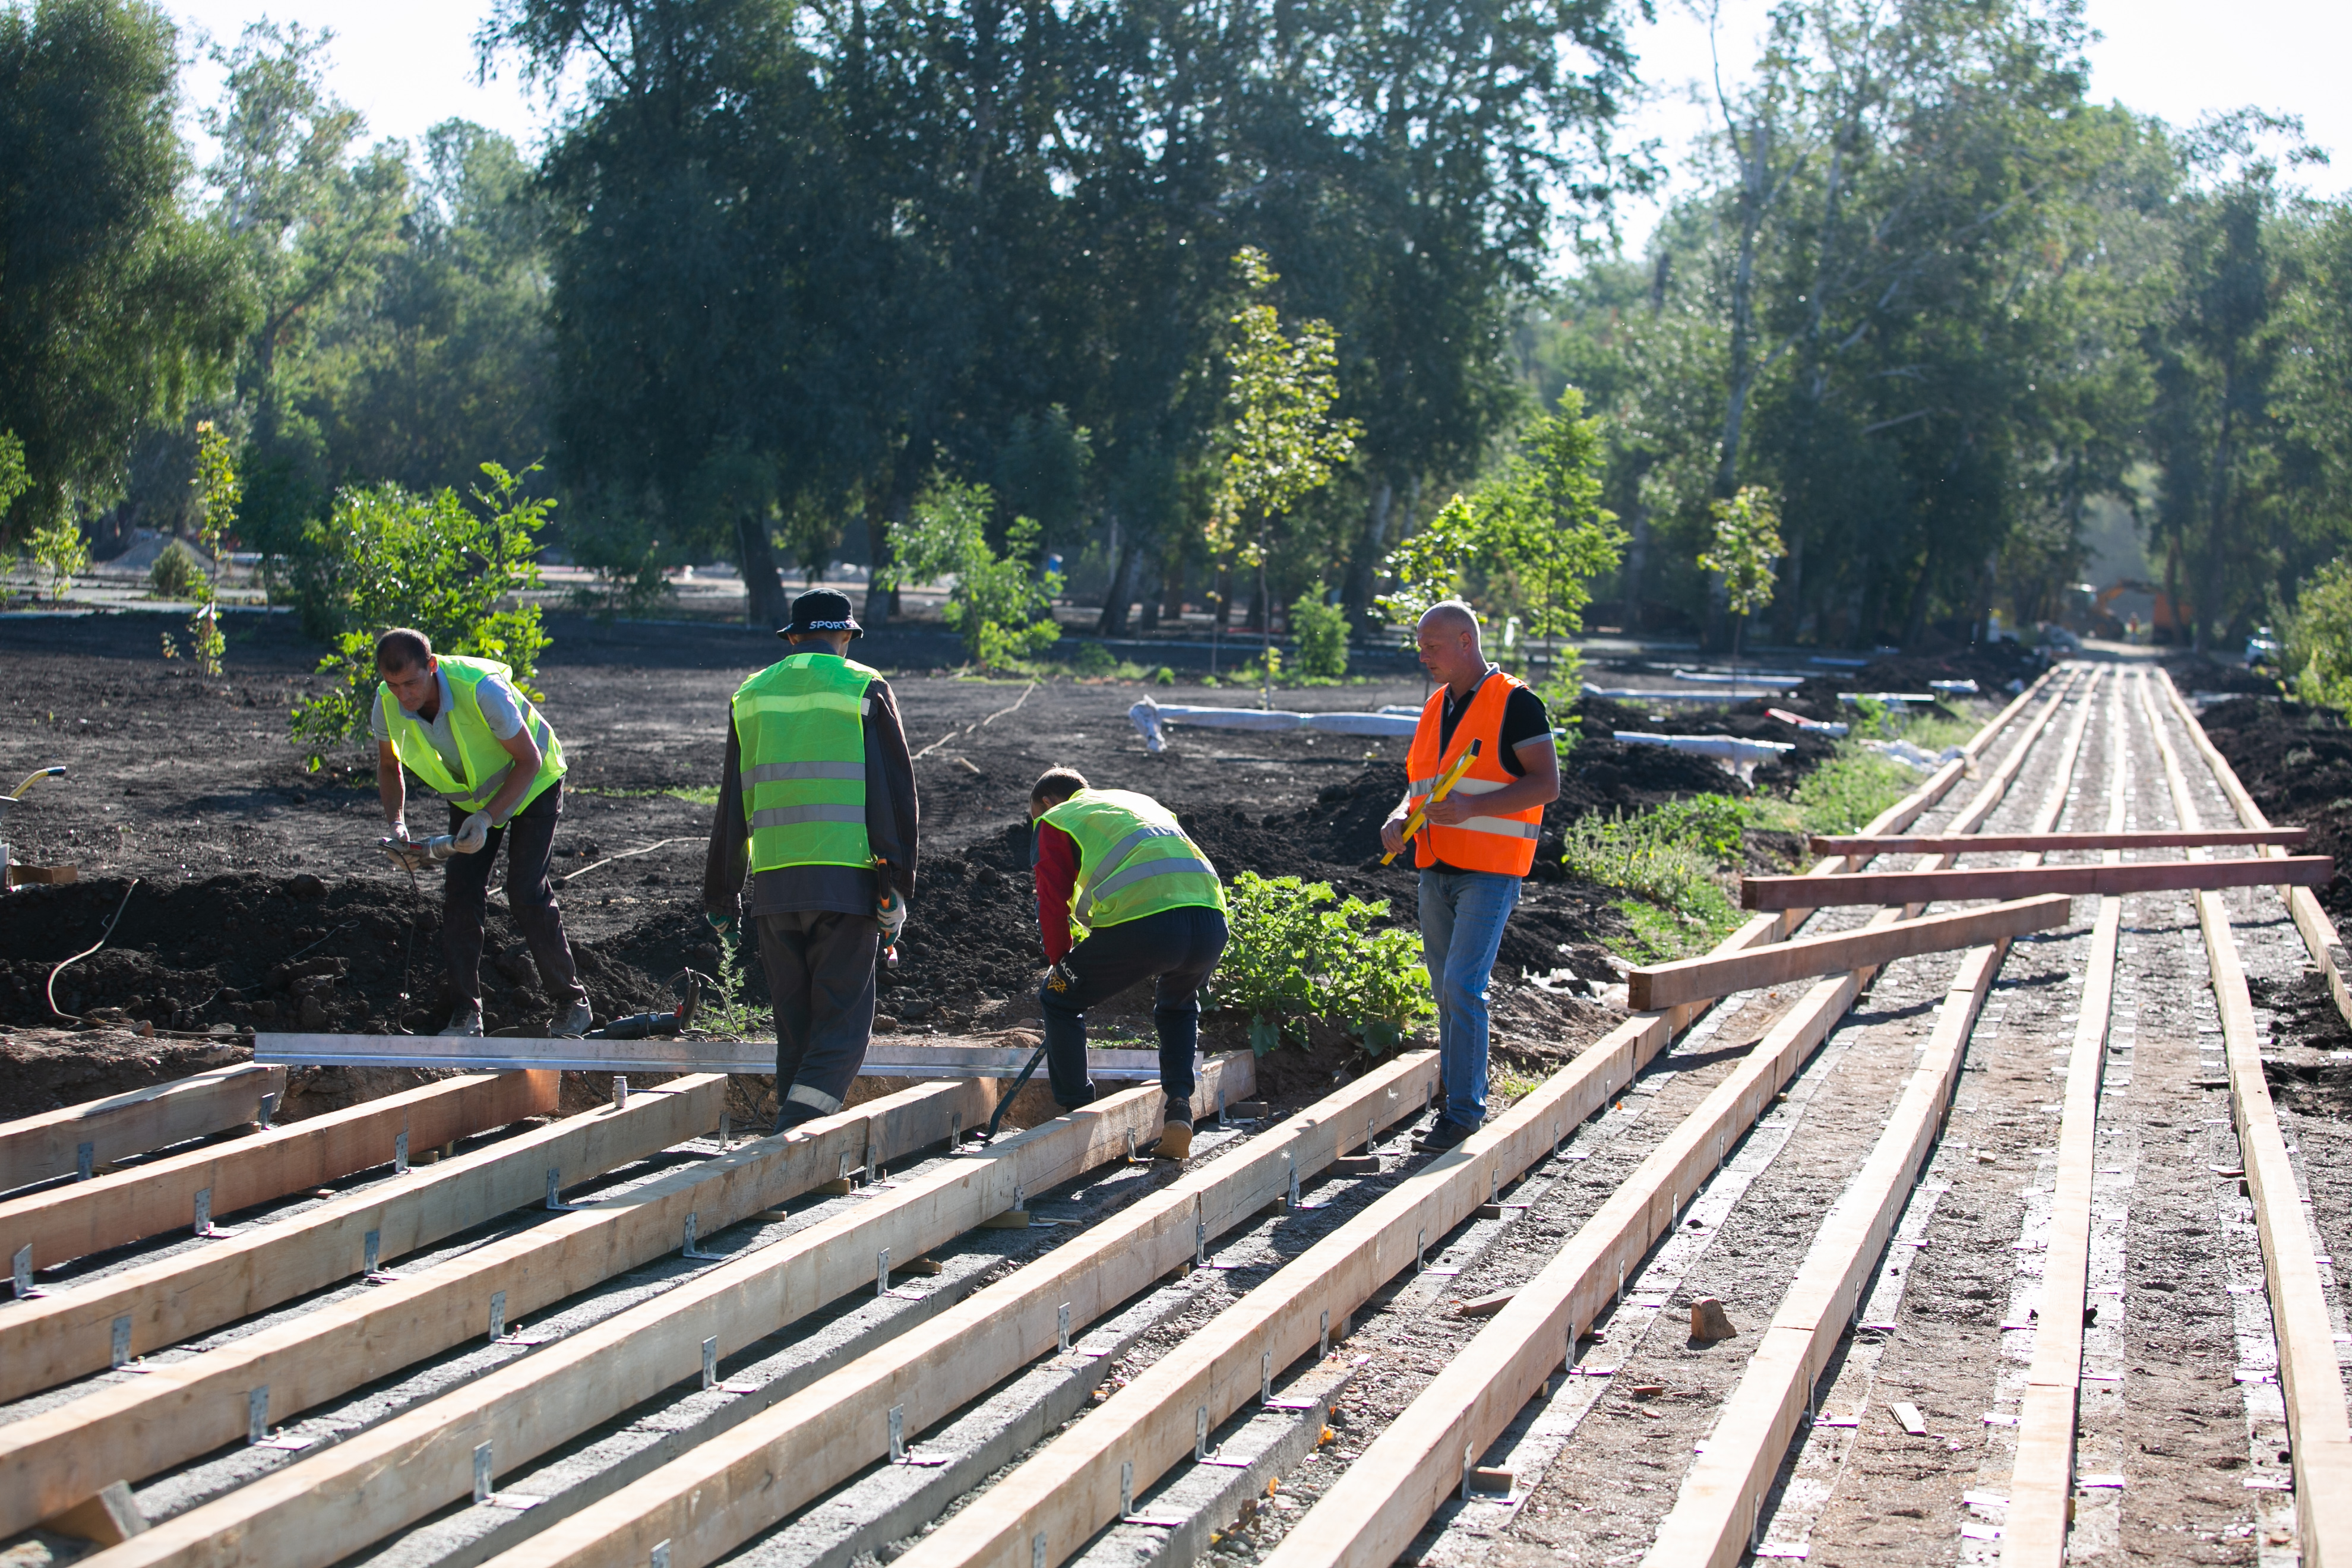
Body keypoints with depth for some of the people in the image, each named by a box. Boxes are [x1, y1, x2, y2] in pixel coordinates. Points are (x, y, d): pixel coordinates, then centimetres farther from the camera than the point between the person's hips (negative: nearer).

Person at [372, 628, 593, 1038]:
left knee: (526, 893, -14)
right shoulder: (388, 704, -21)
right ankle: (465, 1014, 0)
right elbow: (389, 767, 0)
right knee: (461, 892, -7)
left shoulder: (481, 690, -38)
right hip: (470, 793, 5)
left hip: (530, 785, -5)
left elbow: (529, 760, -26)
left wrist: (486, 818, -35)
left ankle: (572, 1002, 0)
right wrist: (397, 826, -16)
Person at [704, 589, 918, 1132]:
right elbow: (895, 793, -4)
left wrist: (722, 895, 19)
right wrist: (896, 890, -2)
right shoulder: (865, 690, 2)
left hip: (773, 884, 4)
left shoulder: (752, 695, 14)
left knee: (795, 1028, 12)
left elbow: (732, 803, 15)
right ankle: (795, 1137, -19)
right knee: (843, 1026, -2)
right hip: (846, 883, -4)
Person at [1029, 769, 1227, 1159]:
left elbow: (1053, 904, 15)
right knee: (1178, 1006, 35)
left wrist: (1062, 966, 29)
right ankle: (1179, 1107, 16)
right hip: (1211, 921, 6)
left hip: (1143, 922, -6)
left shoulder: (1055, 820, 20)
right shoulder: (1140, 802, 39)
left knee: (1058, 999, 18)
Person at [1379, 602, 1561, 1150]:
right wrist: (1400, 818, 1)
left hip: (1489, 872, -7)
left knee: (1463, 987, -14)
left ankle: (1462, 1111, -9)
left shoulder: (1515, 704, -8)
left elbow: (1546, 784, -12)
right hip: (1437, 871, 7)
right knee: (1449, 993, 11)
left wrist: (1471, 808, -22)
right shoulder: (1435, 708, 15)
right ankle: (1465, 1098, 20)